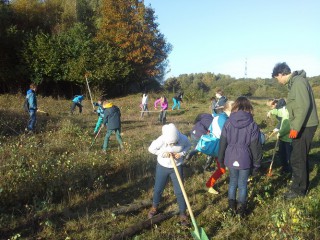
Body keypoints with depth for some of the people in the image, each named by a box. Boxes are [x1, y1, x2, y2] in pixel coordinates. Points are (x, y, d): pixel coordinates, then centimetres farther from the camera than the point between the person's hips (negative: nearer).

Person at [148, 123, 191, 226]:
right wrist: (163, 153, -26)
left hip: (177, 167, 0)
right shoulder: (161, 140, -29)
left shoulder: (183, 139, -24)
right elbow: (151, 148, -12)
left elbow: (188, 146, -1)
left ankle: (182, 213, 22)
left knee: (179, 191, 3)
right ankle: (155, 207, 44)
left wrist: (181, 153, -19)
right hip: (162, 167, 0)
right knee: (158, 189, 16)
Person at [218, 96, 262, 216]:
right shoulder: (252, 125, -10)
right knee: (243, 184, 10)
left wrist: (221, 160, 12)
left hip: (231, 159, 2)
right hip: (245, 160, -2)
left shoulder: (228, 123, -5)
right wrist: (257, 163, 4)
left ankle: (232, 207, 26)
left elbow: (222, 143, 1)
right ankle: (241, 209, 21)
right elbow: (256, 147, -7)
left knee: (232, 182, 18)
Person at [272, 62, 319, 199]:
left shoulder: (298, 81, -17)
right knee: (301, 157, 17)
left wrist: (296, 128, -24)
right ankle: (302, 186, 29)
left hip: (305, 126, -10)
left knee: (297, 159, -3)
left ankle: (298, 189, 9)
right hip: (302, 126, 10)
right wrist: (294, 126, 21)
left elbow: (304, 106, -24)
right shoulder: (294, 82, 14)